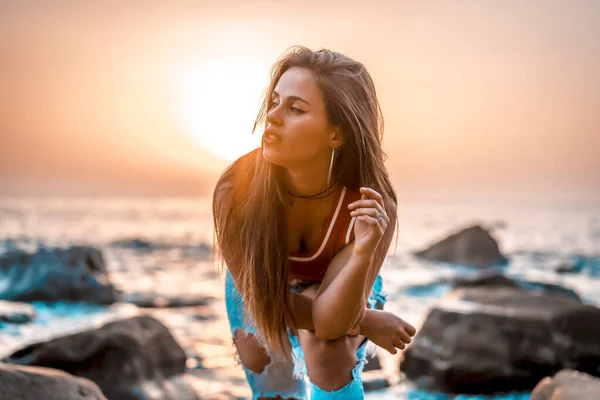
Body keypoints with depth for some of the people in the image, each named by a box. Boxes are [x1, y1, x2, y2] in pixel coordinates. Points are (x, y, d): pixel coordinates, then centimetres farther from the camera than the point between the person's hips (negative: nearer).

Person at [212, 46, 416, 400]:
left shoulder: (373, 207, -36)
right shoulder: (236, 188, -36)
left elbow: (330, 320, -34)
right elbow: (260, 295, -22)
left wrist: (363, 253, -53)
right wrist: (366, 321, -20)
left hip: (340, 289, -1)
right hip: (261, 288, 2)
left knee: (328, 357, -28)